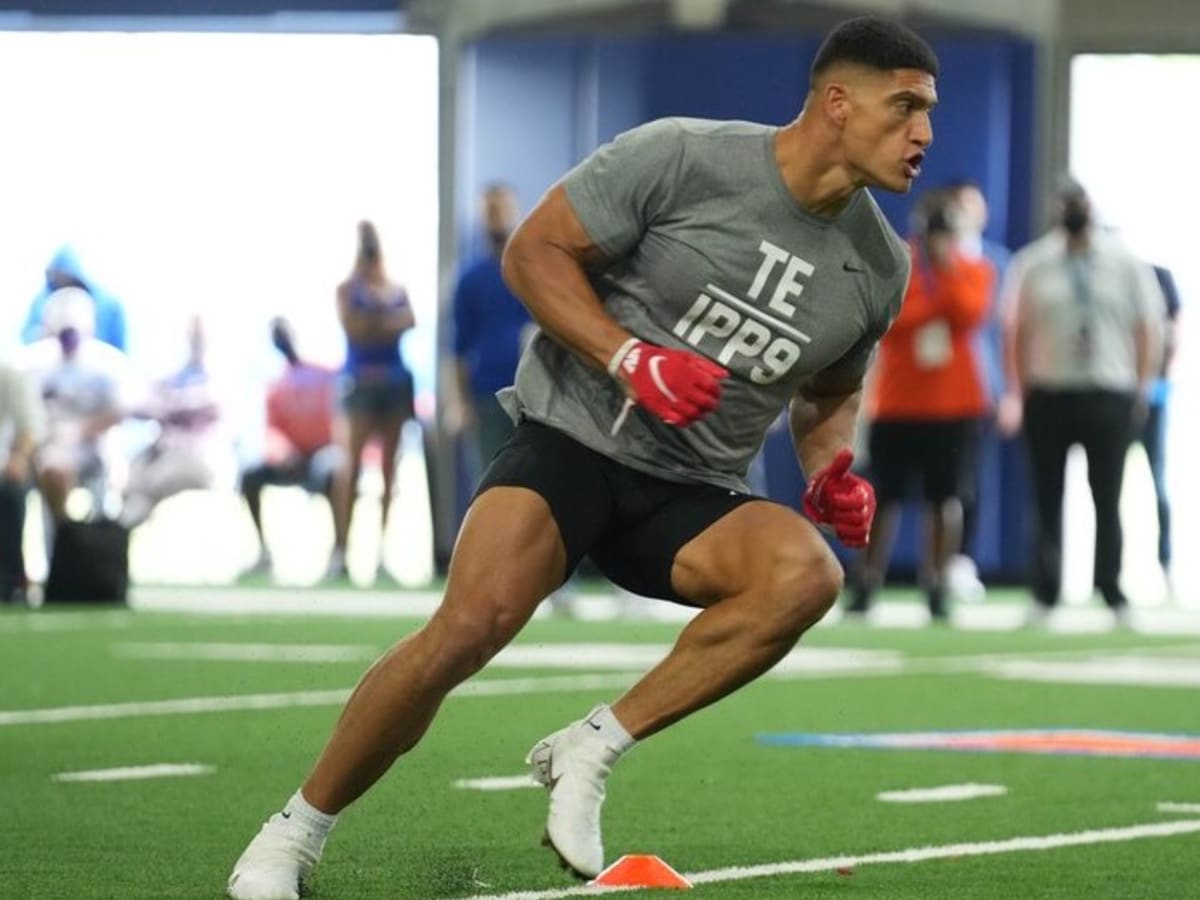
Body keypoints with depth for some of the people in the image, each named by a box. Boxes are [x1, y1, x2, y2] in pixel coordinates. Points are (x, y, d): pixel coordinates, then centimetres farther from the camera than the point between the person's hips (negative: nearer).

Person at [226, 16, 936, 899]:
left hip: (689, 497, 5)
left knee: (807, 574, -28)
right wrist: (630, 360, -20)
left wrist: (832, 469, 2)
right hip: (572, 435, -5)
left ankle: (592, 749, -16)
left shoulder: (880, 268, 5)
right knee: (471, 625, -29)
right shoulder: (680, 158, -12)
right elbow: (534, 250, -7)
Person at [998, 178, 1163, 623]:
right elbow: (1015, 331, 5)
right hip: (1048, 396, 0)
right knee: (1047, 500, 2)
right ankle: (1044, 595, 6)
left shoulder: (1127, 265, 4)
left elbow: (1146, 329, 7)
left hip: (1110, 397, 0)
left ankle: (1112, 592, 11)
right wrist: (1016, 393, 0)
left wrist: (1141, 388, -1)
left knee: (1107, 499, 2)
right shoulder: (1032, 265, 3)